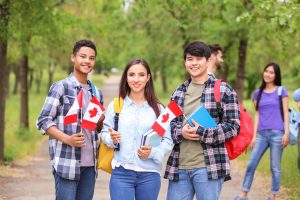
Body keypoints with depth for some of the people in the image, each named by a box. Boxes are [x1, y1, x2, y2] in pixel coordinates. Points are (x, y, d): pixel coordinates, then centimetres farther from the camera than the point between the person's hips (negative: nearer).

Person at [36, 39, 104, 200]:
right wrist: (68, 139, -20)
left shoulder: (96, 93, 16)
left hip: (90, 163, 6)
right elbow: (43, 121, -7)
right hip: (67, 162, -6)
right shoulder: (61, 87, -3)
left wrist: (103, 119, 0)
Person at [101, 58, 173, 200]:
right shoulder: (115, 105, 3)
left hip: (150, 174, 1)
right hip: (121, 173, 0)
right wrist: (111, 139, -12)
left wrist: (153, 152, -16)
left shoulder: (158, 109, 2)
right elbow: (105, 133, 9)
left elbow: (167, 141, 1)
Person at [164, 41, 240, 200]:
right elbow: (168, 123, 15)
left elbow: (233, 126, -7)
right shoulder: (179, 92, 15)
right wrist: (180, 132, -8)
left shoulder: (223, 90, -1)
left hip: (208, 167, -5)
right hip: (178, 167, 5)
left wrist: (201, 133, -16)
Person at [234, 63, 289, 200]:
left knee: (275, 167, 1)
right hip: (262, 134, 3)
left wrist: (286, 133, -7)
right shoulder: (258, 93, 12)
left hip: (277, 133, -3)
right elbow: (257, 115, 12)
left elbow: (285, 113, 1)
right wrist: (254, 135, 7)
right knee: (251, 164, -1)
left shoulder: (281, 91, 3)